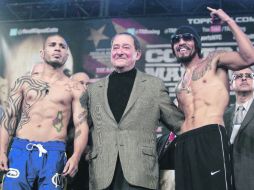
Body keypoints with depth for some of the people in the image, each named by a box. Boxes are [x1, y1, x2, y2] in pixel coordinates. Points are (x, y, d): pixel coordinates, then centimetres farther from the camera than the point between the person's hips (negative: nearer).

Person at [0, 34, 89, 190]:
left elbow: (81, 124, 0)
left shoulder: (75, 88, 8)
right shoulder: (24, 82, 13)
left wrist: (76, 156, -16)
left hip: (54, 153, -1)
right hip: (21, 149, 1)